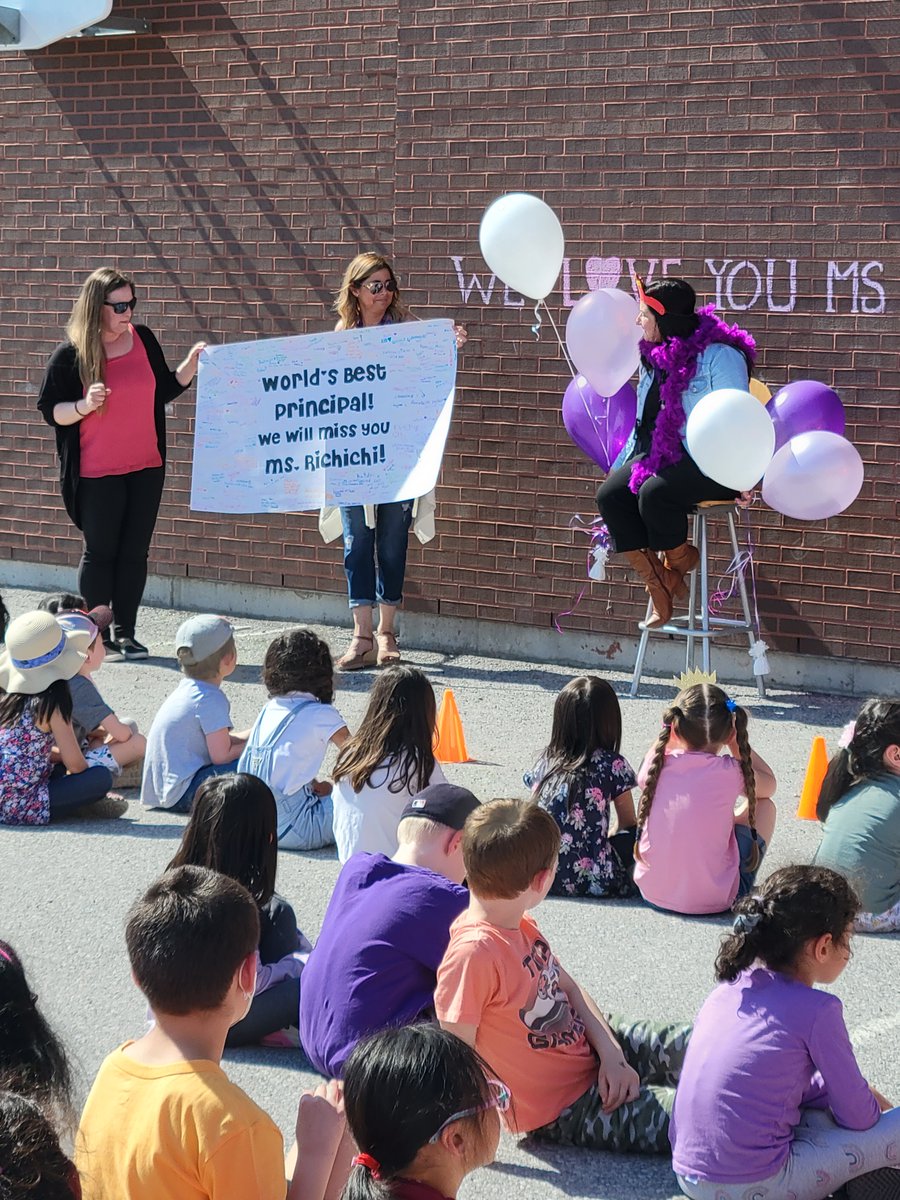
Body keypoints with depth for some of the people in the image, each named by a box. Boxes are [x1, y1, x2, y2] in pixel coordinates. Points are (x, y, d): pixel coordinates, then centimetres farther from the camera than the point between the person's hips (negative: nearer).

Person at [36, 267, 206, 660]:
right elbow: (50, 410, -5)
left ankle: (125, 634, 15)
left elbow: (163, 391, 14)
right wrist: (85, 405, -22)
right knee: (99, 553, 3)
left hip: (146, 469, 4)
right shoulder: (70, 355, -9)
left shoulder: (143, 339, 3)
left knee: (134, 553, 7)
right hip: (97, 474, -4)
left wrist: (191, 364, 0)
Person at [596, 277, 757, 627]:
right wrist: (620, 464, 20)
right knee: (609, 495, -13)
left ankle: (679, 559, -1)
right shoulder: (655, 356, 13)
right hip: (662, 453, 8)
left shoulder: (719, 355, -12)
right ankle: (657, 582, -6)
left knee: (654, 492, -32)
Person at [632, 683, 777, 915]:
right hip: (714, 901, -3)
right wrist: (735, 741, 12)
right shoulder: (729, 772, -14)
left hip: (652, 893, 4)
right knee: (764, 806, 16)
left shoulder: (656, 766, -8)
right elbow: (769, 785, 10)